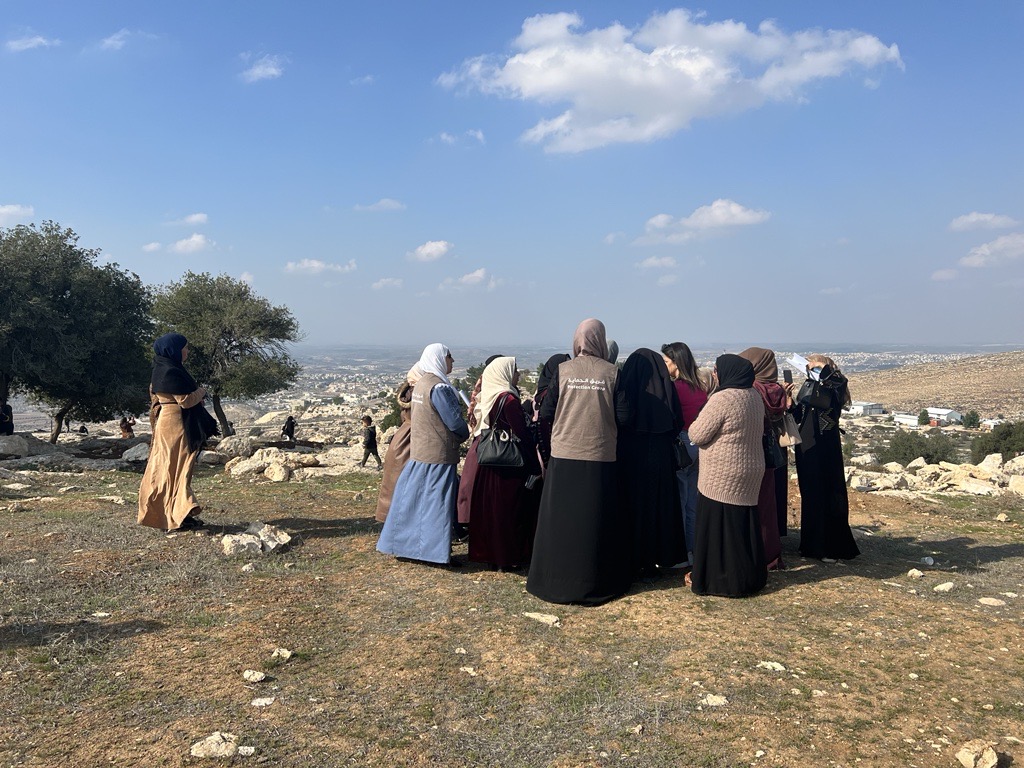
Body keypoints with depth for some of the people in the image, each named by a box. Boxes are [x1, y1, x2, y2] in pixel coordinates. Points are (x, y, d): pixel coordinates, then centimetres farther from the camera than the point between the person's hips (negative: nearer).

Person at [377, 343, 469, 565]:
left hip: (418, 452, 9)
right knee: (436, 501, -1)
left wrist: (460, 431, 11)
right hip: (438, 454, -9)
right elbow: (455, 422, -18)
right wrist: (466, 433, 3)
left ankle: (401, 544, 22)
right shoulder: (439, 387, -18)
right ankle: (435, 549, 6)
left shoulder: (420, 384, 11)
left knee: (412, 498, 14)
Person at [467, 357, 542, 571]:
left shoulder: (490, 397, 7)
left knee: (489, 508, 13)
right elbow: (522, 434, -17)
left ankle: (488, 552, 23)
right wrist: (534, 466, -12)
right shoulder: (509, 399, -17)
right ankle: (507, 557, 10)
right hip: (510, 464, -8)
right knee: (509, 509, 2)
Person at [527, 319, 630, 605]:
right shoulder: (612, 373, -3)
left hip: (564, 455, 0)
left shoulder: (562, 370, -2)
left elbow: (546, 413, -2)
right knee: (595, 520, 9)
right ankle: (595, 582, 18)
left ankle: (555, 580, 17)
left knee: (560, 519, 9)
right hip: (601, 456, 0)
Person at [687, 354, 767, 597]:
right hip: (750, 471, 9)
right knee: (744, 524, 15)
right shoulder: (754, 395, 8)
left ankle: (720, 579, 11)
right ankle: (750, 576, 25)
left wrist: (696, 424, 4)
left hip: (722, 477, -8)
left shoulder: (723, 398, -20)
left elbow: (697, 435, -17)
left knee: (719, 527, 2)